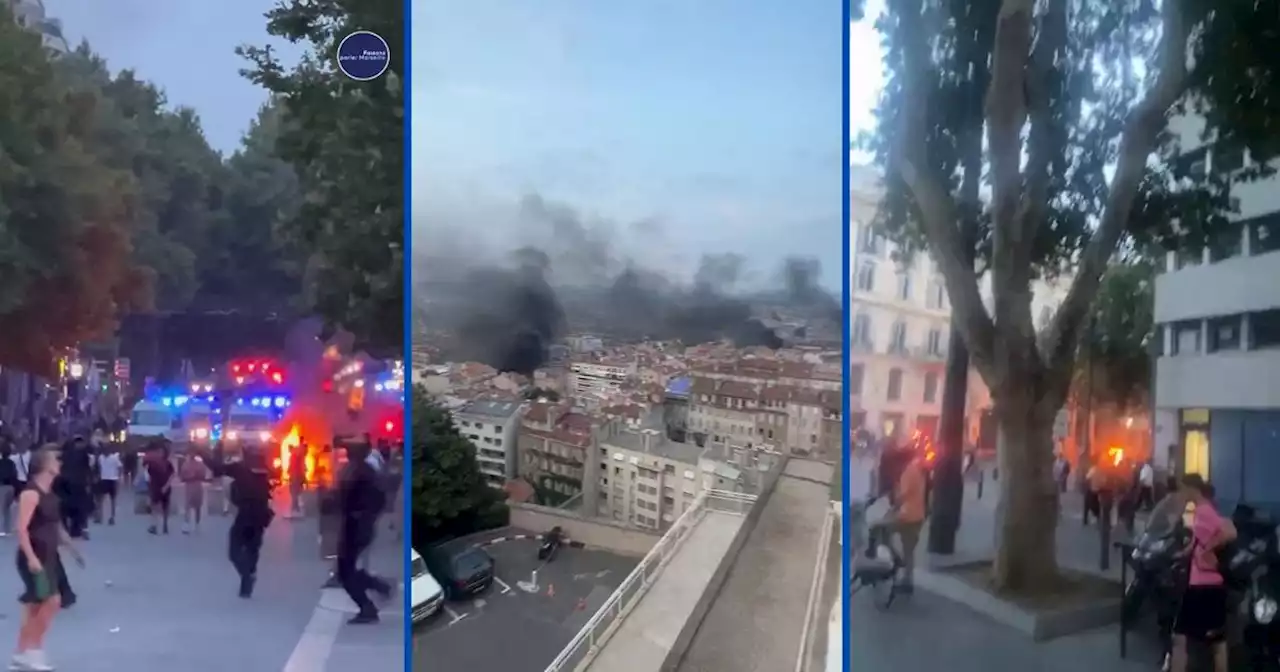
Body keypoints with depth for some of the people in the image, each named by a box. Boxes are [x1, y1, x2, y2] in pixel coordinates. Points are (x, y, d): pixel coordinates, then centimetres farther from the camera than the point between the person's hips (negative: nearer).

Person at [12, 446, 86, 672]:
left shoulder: (49, 494, 12)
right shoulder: (31, 493, -16)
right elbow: (21, 528, -23)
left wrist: (72, 549, 25)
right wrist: (31, 557, -29)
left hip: (47, 556, 9)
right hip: (34, 558, -9)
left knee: (35, 606, 11)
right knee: (52, 600, -11)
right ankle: (32, 651, 0)